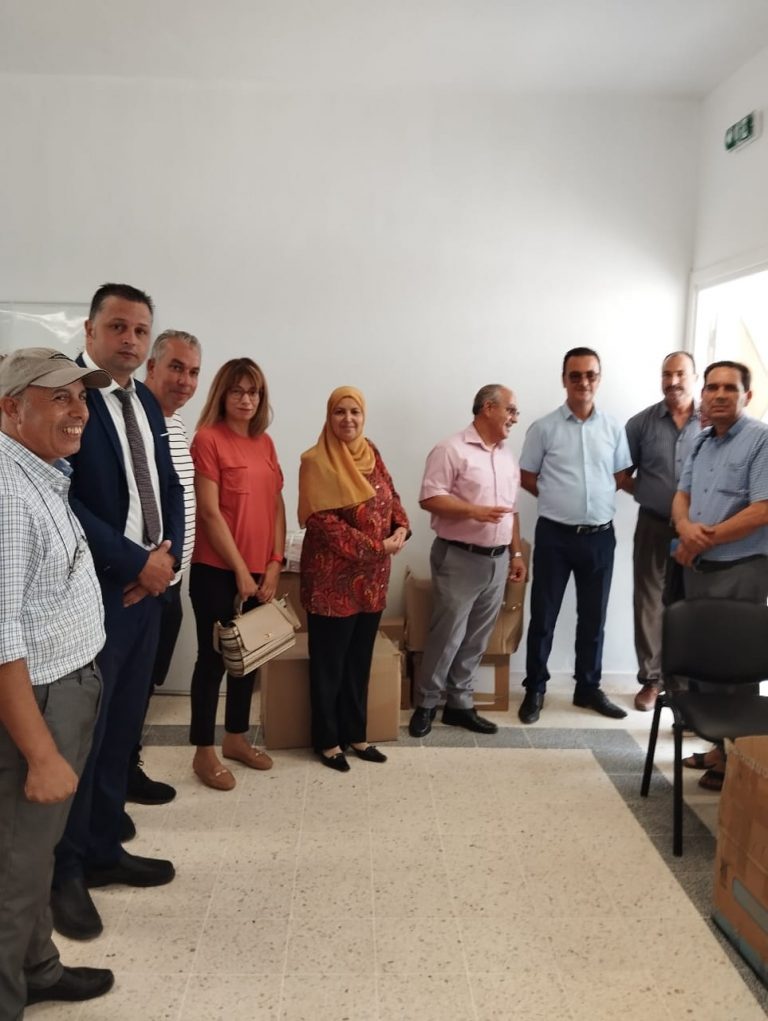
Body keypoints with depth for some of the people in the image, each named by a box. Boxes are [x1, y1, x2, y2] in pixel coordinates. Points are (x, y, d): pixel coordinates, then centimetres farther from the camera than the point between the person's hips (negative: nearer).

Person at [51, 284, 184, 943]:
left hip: (147, 589, 7)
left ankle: (105, 850, 32)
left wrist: (166, 553, -5)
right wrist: (136, 562, -16)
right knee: (80, 734, 5)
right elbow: (61, 498, -21)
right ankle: (66, 871, 23)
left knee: (122, 731, 16)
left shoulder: (146, 403, 11)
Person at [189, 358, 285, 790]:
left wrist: (275, 563, 2)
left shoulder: (264, 442, 10)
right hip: (217, 571, -6)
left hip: (261, 572, 7)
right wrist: (240, 570, -13)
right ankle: (204, 752, 17)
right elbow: (210, 513, -15)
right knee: (214, 657, 3)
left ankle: (237, 737, 31)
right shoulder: (208, 439, -11)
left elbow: (276, 505, 10)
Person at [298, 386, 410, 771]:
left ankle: (355, 734, 29)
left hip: (372, 576, 7)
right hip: (332, 576, -6)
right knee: (329, 663, 6)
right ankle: (327, 740, 22)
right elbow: (323, 522, -19)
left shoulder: (371, 455, 9)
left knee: (360, 659, 15)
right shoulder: (316, 462, -12)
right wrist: (377, 546, -18)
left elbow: (391, 497, 15)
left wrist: (401, 528, -7)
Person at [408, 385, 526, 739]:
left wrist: (516, 553, 15)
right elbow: (429, 498, -16)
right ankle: (426, 704, 16)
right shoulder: (452, 450, -10)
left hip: (497, 560, 7)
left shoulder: (508, 456, 14)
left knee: (476, 639, 11)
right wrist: (473, 511, -25)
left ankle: (459, 704, 22)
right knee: (447, 636, -1)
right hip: (459, 558, -7)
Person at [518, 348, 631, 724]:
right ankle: (534, 690, 17)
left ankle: (588, 688, 27)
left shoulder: (613, 429, 4)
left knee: (594, 616, 12)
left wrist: (595, 497, 1)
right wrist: (559, 498, 1)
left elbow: (620, 478, 12)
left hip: (600, 536, 3)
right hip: (555, 535, -3)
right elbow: (526, 478, 3)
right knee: (543, 616, 4)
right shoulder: (544, 427, -3)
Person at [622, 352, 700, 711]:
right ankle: (651, 680, 16)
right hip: (653, 526, 0)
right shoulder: (642, 422, 2)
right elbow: (621, 475, 6)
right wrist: (647, 493, -5)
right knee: (649, 603, 5)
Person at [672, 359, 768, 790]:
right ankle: (719, 747, 26)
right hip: (699, 568, 8)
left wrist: (703, 540, -14)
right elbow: (682, 495, 14)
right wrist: (686, 527, -10)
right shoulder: (702, 442, 13)